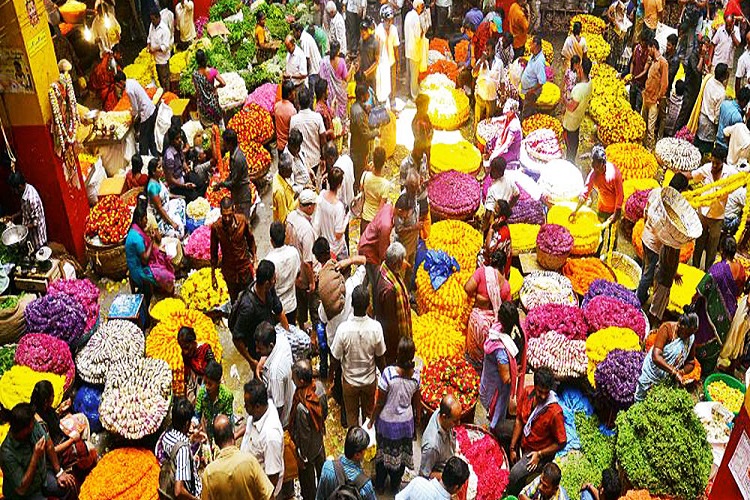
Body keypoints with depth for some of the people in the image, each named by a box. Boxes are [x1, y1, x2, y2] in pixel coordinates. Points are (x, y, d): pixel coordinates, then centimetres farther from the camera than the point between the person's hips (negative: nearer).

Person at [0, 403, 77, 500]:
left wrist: (59, 472, -2)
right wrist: (36, 456, -34)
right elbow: (21, 489, -28)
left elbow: (48, 445, 0)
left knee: (71, 485, -7)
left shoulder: (34, 425, -17)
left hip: (42, 474, 6)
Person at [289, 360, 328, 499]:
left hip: (308, 447, -7)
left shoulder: (302, 407, -42)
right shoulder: (319, 386, -23)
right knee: (321, 467, 33)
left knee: (307, 478, 22)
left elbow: (304, 436, -27)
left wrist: (302, 457, -11)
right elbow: (325, 411, -3)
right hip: (319, 440, 7)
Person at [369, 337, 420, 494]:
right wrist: (417, 419, 16)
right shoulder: (416, 374, -17)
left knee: (384, 453, 20)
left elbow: (379, 403, -20)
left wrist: (371, 420, -4)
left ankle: (380, 486, 38)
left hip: (387, 421, -3)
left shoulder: (388, 372, -29)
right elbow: (416, 402, -3)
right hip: (406, 422, 3)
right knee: (401, 454, 22)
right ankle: (395, 486, 42)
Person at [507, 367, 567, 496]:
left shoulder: (554, 412, -31)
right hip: (522, 440, 7)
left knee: (516, 474, -25)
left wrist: (539, 455, -20)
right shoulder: (527, 392, -16)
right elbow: (519, 420, -6)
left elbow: (561, 443, -19)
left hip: (540, 451, -7)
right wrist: (513, 448, -7)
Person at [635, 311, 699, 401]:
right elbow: (656, 357, -30)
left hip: (668, 380, 4)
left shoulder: (691, 337, -4)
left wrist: (681, 372, -17)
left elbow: (691, 363, 4)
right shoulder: (667, 328, -21)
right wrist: (674, 372, -36)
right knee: (640, 401, 8)